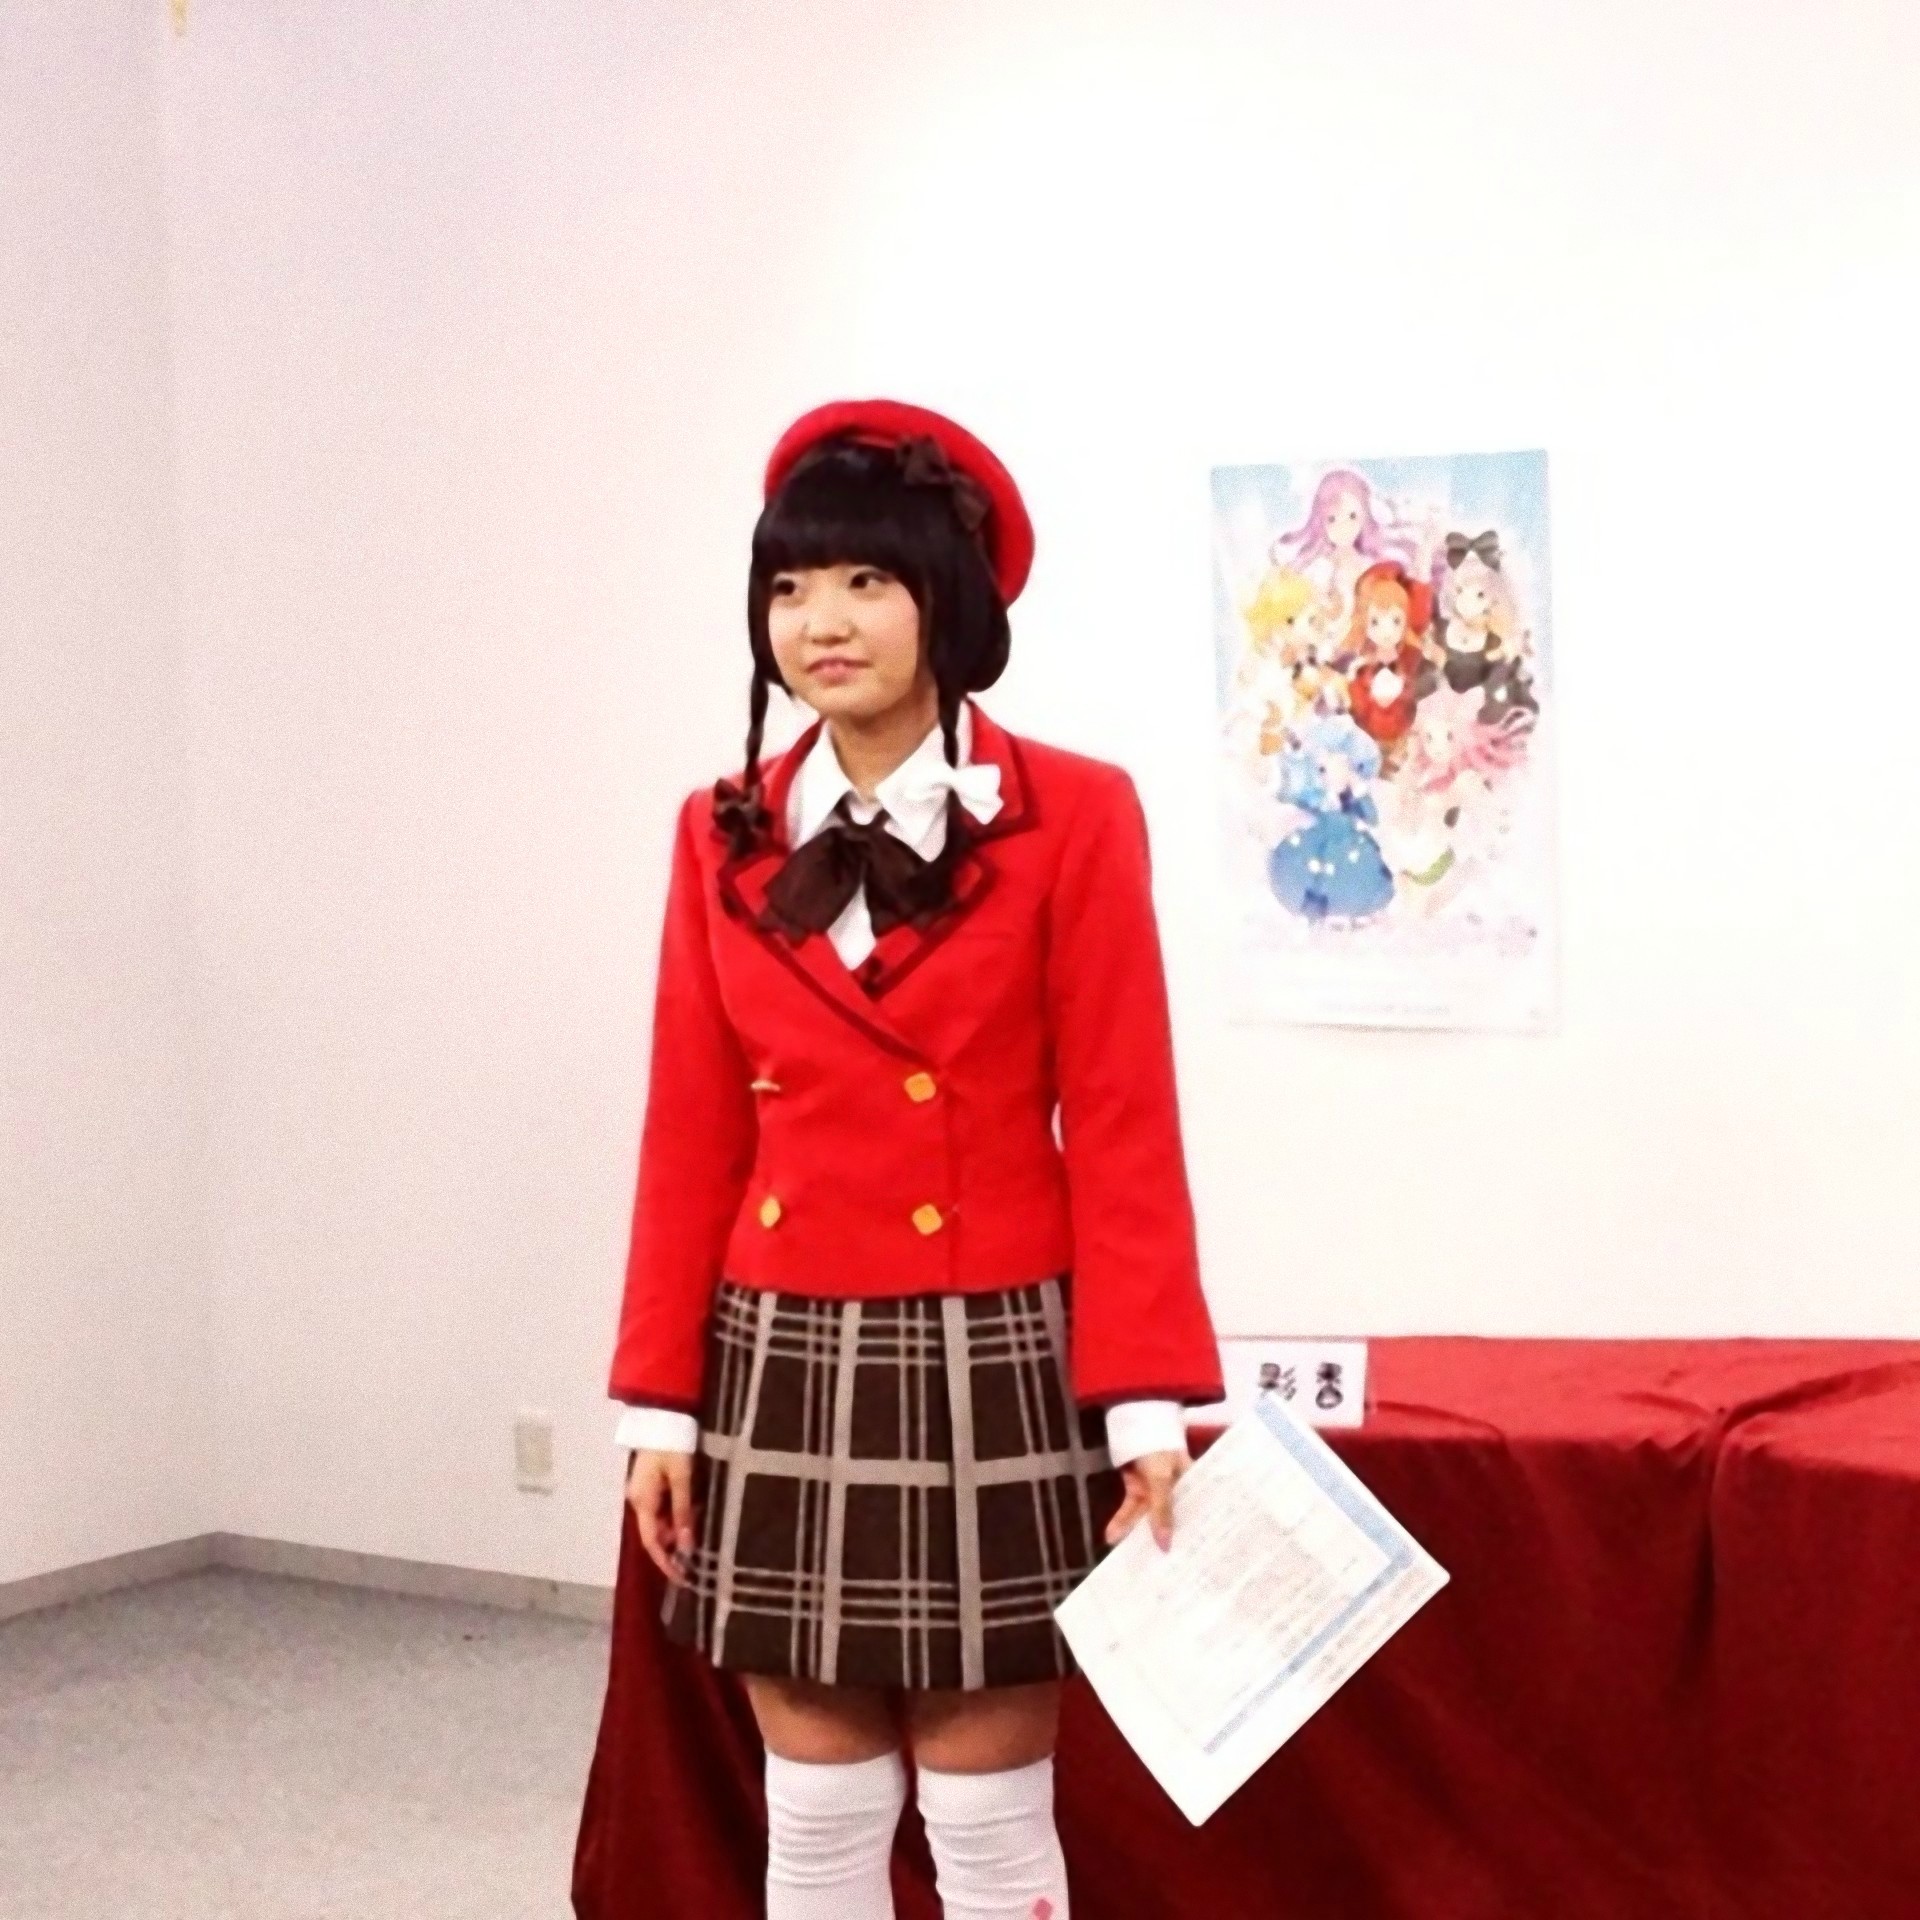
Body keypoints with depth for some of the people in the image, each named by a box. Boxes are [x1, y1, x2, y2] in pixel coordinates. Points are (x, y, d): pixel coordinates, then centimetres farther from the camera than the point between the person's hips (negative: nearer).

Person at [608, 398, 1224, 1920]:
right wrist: (658, 1400, 5)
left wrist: (1146, 1401, -12)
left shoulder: (1071, 818, -6)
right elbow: (693, 1135, 6)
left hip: (991, 1367, -3)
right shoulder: (724, 836, 5)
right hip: (784, 1373, 4)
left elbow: (1124, 1131, -8)